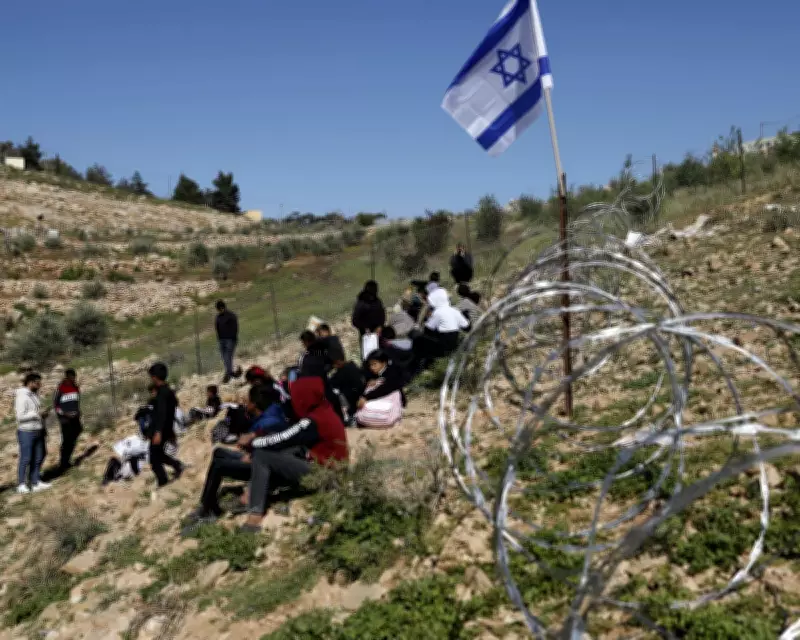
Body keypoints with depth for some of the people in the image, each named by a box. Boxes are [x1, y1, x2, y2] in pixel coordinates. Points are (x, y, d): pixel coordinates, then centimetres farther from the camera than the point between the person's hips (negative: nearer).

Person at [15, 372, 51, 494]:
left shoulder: (34, 394, 11)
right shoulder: (22, 396, -15)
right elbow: (20, 416, -20)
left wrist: (44, 414, 6)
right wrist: (37, 413, -20)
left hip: (38, 431, 8)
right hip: (26, 432, -8)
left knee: (38, 457, 11)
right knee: (26, 459, -1)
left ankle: (36, 482, 20)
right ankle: (21, 485, 8)